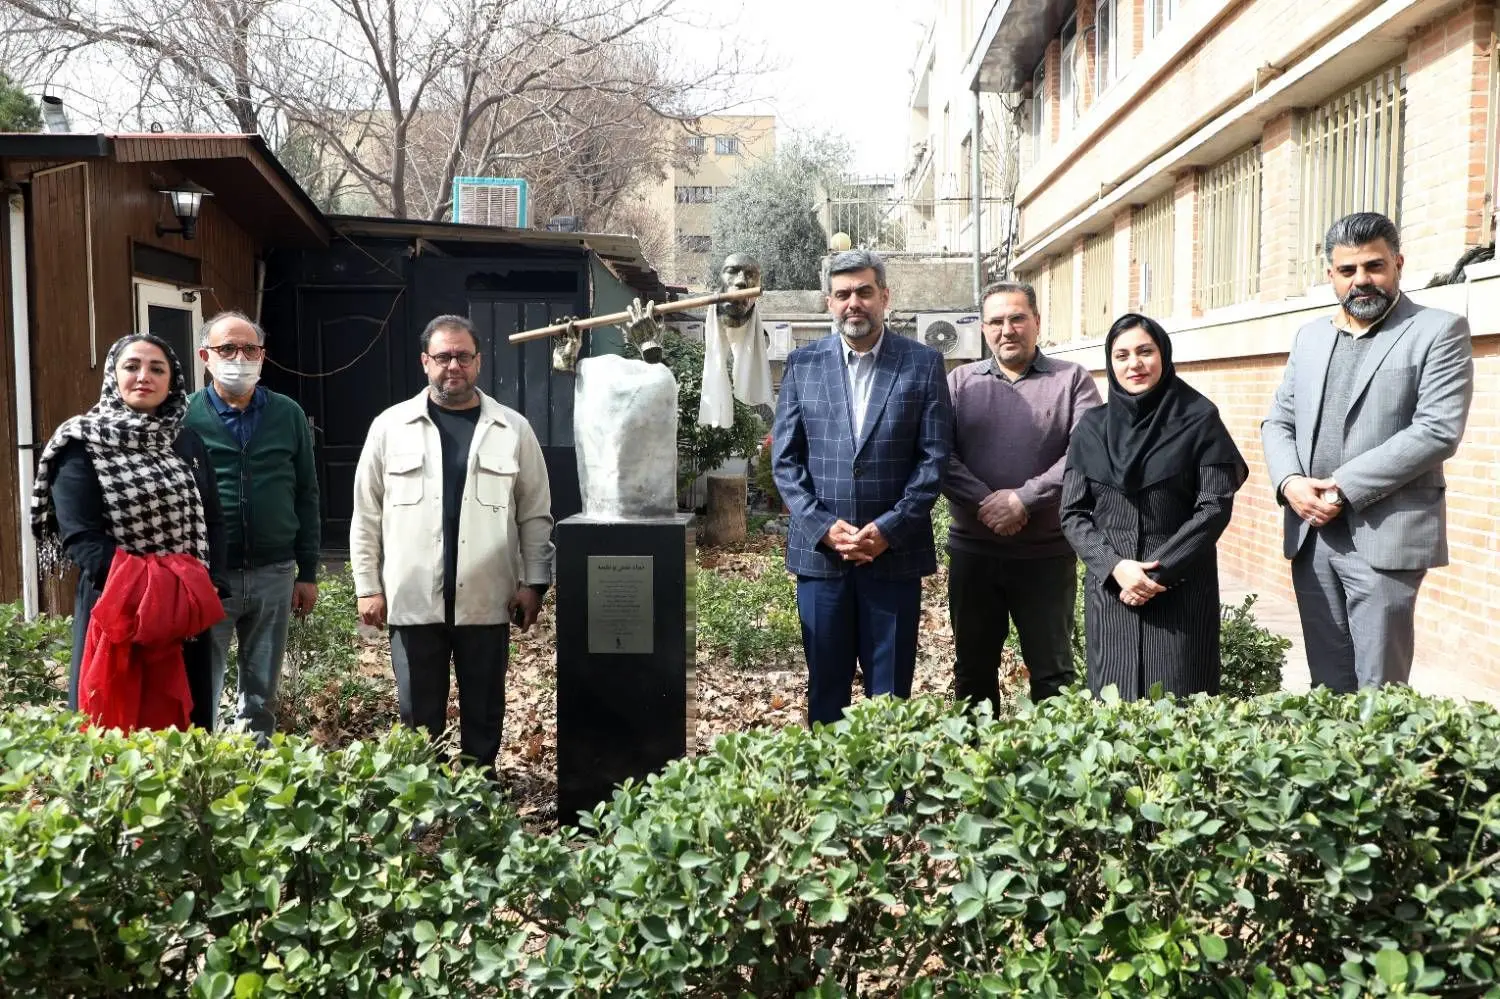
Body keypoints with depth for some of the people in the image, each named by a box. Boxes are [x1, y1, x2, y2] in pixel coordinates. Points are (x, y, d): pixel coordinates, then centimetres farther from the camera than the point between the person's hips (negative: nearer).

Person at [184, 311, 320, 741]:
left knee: (261, 698, 12)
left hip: (274, 575, 2)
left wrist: (307, 573, 7)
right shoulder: (185, 416, 0)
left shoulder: (288, 415, 7)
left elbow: (306, 496, 10)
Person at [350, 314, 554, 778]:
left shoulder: (513, 429, 4)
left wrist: (532, 583, -1)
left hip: (486, 601, 0)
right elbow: (367, 515, 6)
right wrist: (368, 587, 2)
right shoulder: (390, 426, 4)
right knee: (419, 713, 9)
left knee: (484, 710, 11)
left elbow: (534, 515, 4)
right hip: (413, 600, 0)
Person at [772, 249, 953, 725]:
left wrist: (889, 529, -11)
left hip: (895, 553, -1)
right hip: (819, 552, 1)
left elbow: (934, 457, -2)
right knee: (825, 687, 10)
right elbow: (785, 458, 3)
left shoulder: (923, 363, 2)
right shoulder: (803, 363, 6)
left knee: (890, 694, 6)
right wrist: (823, 526, -9)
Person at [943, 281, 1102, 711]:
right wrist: (984, 502, -16)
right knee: (973, 668, 13)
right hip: (973, 551, 2)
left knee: (1052, 672, 8)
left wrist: (1022, 499, -17)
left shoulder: (1072, 380, 2)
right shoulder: (960, 381, 8)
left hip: (1047, 552, -2)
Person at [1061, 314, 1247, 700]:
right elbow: (1072, 514, 4)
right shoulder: (1091, 427, 7)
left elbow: (1215, 508, -5)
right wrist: (1114, 566, -11)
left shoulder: (1199, 420, 0)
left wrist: (1159, 571, -12)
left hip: (1181, 589, -2)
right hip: (1109, 589, 2)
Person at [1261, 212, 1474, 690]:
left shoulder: (1439, 331, -2)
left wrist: (1344, 487, -16)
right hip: (1310, 535, 5)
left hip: (1383, 538, -5)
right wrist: (1290, 482, -6)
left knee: (1378, 691, 0)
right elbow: (1278, 422, 15)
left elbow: (1438, 431, -12)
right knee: (1326, 687, 12)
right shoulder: (1310, 335, 16)